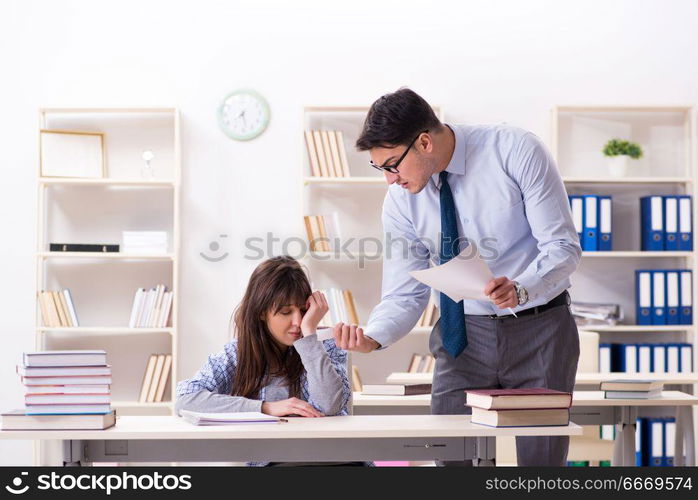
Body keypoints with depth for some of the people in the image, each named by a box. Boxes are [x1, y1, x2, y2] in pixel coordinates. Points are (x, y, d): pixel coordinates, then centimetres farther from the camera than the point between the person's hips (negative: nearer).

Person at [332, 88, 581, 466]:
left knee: (542, 458, 0)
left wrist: (520, 289, -35)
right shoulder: (400, 200, -6)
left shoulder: (516, 151, -15)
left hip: (539, 327, -2)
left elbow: (563, 247, -15)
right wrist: (371, 337, -23)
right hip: (462, 336, 3)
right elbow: (405, 295, -2)